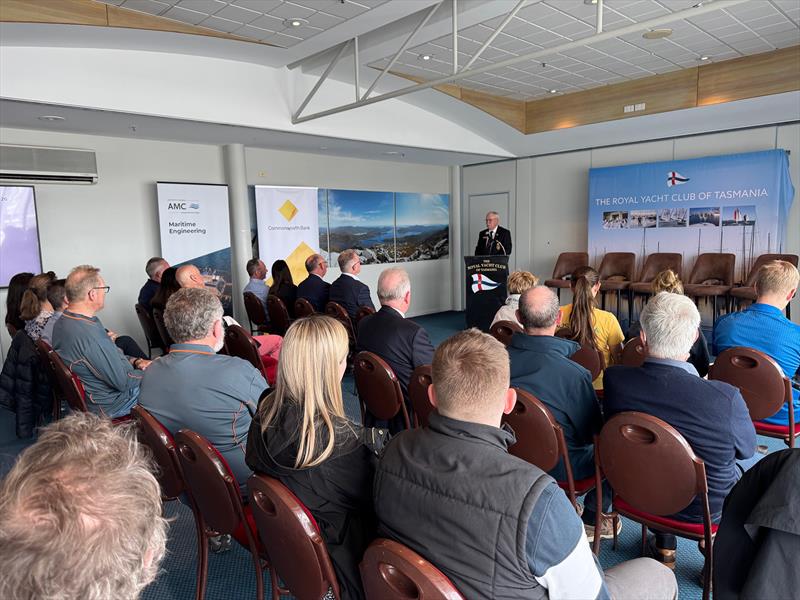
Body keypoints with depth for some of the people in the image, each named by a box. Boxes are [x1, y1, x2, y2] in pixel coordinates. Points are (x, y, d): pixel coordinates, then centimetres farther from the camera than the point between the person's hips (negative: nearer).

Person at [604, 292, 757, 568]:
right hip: (703, 507, -1)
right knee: (749, 461, 26)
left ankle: (664, 547, 37)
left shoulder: (614, 379, -25)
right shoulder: (726, 397, -32)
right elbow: (747, 449, -10)